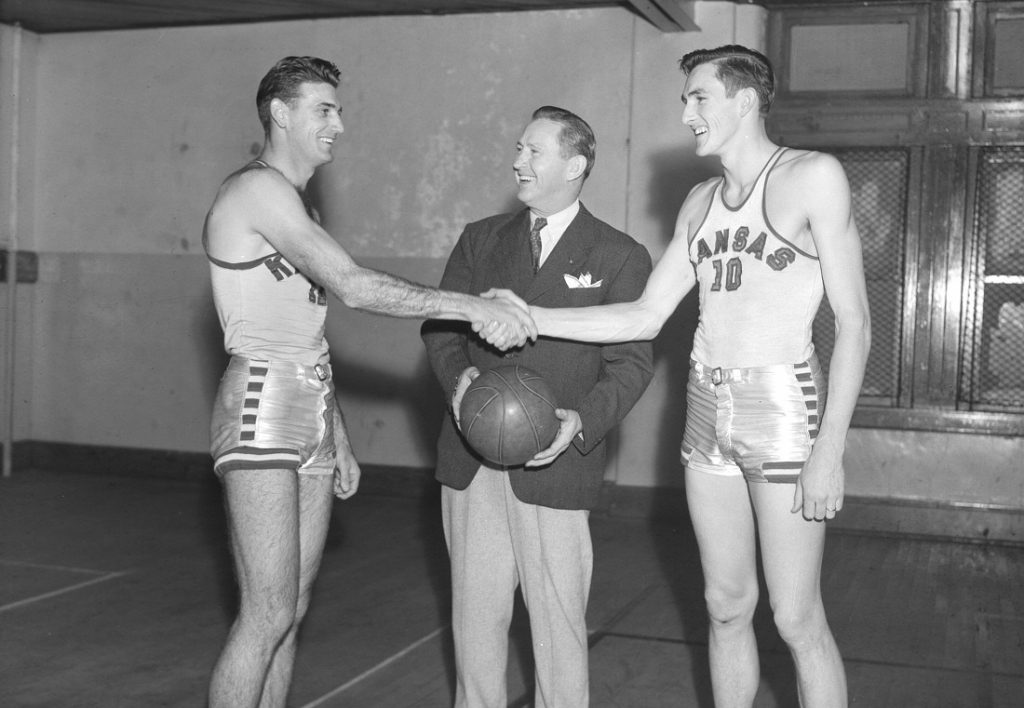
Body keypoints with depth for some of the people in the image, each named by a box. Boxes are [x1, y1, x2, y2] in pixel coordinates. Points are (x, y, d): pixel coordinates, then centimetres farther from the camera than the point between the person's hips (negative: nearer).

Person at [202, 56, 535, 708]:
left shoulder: (295, 204, 19)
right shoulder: (258, 189, -11)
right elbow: (353, 286, -22)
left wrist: (341, 440, 19)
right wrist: (473, 306, -21)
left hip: (314, 416, 9)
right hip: (262, 413, -9)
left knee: (292, 609, 9)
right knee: (269, 614, -8)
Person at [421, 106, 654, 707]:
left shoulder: (620, 257, 2)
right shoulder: (480, 239, 13)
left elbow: (632, 362, -3)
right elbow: (440, 325, 11)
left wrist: (583, 421, -20)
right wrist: (458, 375, -11)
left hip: (553, 464, -3)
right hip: (471, 461, 4)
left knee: (558, 618, 3)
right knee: (476, 612, 12)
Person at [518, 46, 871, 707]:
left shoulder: (814, 176, -6)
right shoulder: (701, 202, 13)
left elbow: (854, 322, -9)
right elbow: (646, 317, 12)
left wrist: (829, 450, -15)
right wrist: (532, 318, 3)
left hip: (783, 408, -6)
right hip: (706, 408, 6)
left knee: (797, 618, 0)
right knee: (726, 604, 13)